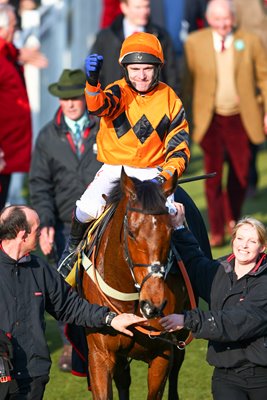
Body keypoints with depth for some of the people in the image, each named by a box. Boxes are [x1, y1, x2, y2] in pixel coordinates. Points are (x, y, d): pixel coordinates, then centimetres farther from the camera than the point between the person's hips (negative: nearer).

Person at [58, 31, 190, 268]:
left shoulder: (170, 100, 0)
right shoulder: (118, 93, -4)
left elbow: (179, 149, 1)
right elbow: (98, 106, -29)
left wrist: (164, 177, -18)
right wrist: (93, 81, -51)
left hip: (151, 172, 0)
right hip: (113, 169, 0)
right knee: (88, 209, -24)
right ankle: (74, 245, 9)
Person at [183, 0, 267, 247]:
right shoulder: (194, 43, -2)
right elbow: (187, 81, 4)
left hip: (240, 119, 1)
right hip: (210, 120, -1)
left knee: (241, 175, 7)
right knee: (213, 176, -3)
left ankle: (233, 219, 33)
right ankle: (216, 231, 8)